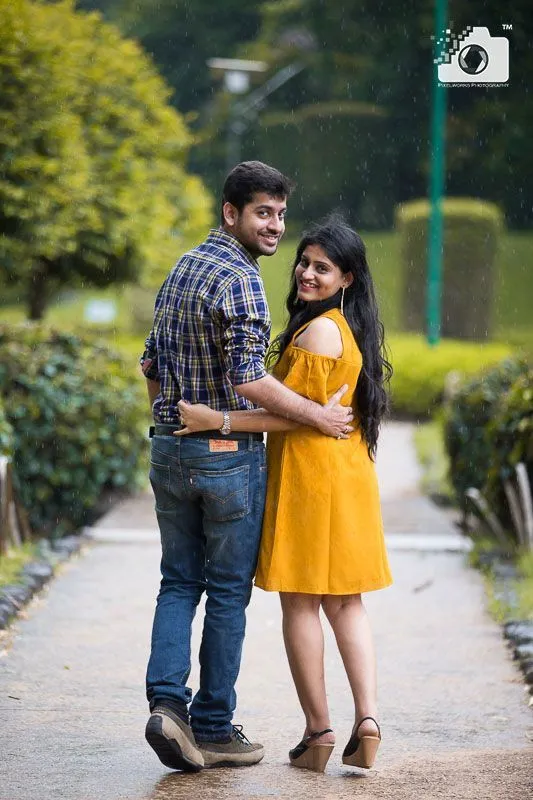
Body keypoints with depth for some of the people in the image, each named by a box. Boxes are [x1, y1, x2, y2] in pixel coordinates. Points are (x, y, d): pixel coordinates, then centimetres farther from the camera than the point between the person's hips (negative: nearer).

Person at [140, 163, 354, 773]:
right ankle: (213, 728, 8)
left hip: (169, 451, 8)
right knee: (228, 591, 3)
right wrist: (317, 416, -13)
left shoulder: (181, 270, 12)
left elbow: (151, 363, 19)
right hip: (228, 454, -7)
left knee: (178, 581, 12)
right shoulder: (238, 278, -16)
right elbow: (248, 379, -23)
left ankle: (167, 701, -4)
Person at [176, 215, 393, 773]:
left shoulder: (318, 332, -15)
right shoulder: (353, 328, 14)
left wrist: (218, 421, -19)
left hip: (309, 476, -9)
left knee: (300, 604, -1)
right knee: (345, 603, 11)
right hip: (350, 475, 9)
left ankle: (318, 732, 1)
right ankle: (367, 716, -1)